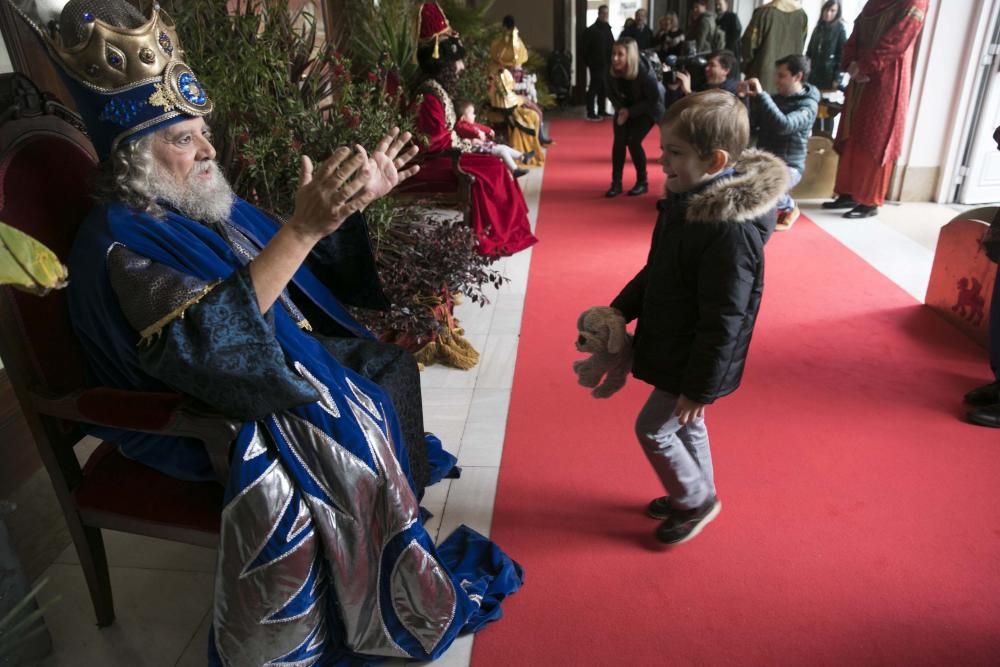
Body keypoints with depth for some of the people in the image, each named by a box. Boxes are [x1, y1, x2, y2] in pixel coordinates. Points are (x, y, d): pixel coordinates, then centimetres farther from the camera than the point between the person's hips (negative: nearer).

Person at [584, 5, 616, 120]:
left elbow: (611, 46, 19)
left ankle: (601, 111, 21)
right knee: (594, 88, -6)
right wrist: (588, 62, -15)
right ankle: (591, 113, -4)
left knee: (604, 88, 12)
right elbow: (586, 48, -11)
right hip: (596, 64, -7)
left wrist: (611, 61, 10)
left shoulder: (607, 29, 15)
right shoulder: (591, 30, -7)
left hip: (606, 64, 7)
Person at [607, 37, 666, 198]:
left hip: (648, 108, -4)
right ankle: (616, 183, -3)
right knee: (619, 140, -13)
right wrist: (620, 109, -21)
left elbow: (653, 99, -24)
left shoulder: (644, 72, -33)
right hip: (626, 107, 4)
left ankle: (643, 182, -1)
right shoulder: (614, 70, -20)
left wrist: (630, 112, -29)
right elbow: (613, 94, -2)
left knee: (633, 140, -18)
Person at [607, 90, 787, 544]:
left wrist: (699, 388, -20)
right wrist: (622, 309, 6)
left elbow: (723, 322, -27)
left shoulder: (731, 230, -31)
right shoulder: (687, 198, -2)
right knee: (686, 426, 24)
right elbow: (655, 270, 11)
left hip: (694, 363, -9)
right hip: (677, 348, 9)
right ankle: (693, 496, 46)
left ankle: (696, 501, 29)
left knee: (653, 429, 6)